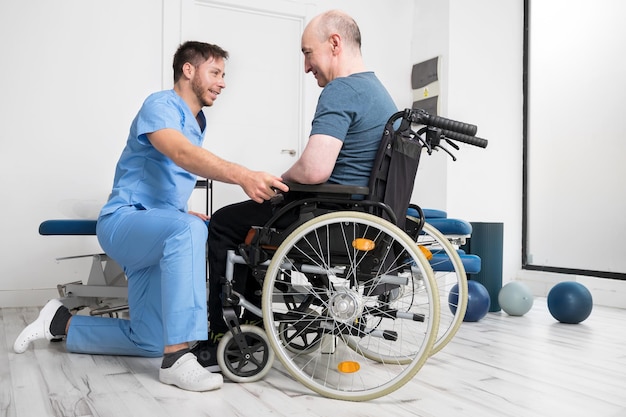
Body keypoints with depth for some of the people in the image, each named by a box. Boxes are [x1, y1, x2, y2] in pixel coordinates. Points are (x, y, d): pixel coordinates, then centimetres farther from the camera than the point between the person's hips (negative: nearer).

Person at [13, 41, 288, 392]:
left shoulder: (198, 122, 18)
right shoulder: (161, 105, -10)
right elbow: (181, 153, -34)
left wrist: (185, 213, 14)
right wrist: (243, 176, -47)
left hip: (157, 235, 9)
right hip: (124, 220, -9)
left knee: (148, 342, 6)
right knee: (189, 229, -41)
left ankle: (62, 323, 26)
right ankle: (179, 357, -39)